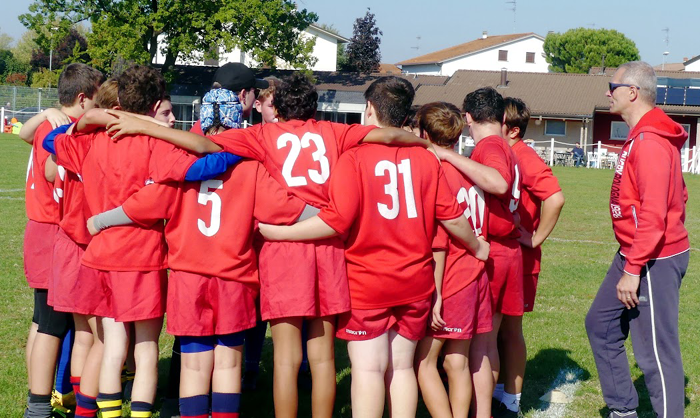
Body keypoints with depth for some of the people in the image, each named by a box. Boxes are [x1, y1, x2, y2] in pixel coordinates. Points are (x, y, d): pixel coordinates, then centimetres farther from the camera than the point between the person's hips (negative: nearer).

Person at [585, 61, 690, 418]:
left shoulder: (649, 141, -19)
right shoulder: (640, 137, 12)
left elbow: (653, 212, -25)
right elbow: (679, 195, 18)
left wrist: (633, 269, -24)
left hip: (654, 261, -11)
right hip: (632, 255, 11)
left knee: (656, 349, -6)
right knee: (600, 324, 18)